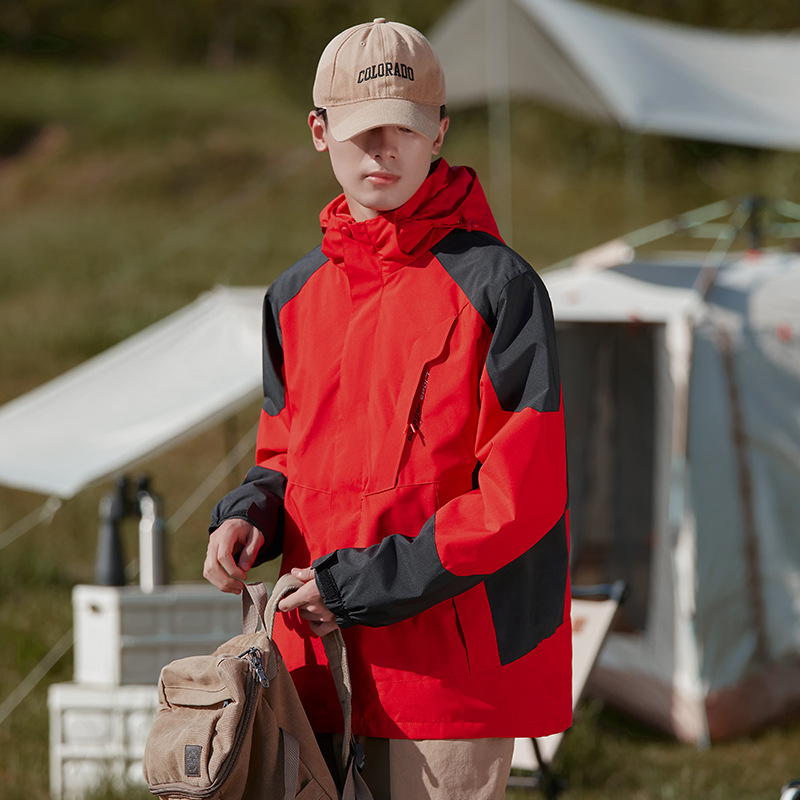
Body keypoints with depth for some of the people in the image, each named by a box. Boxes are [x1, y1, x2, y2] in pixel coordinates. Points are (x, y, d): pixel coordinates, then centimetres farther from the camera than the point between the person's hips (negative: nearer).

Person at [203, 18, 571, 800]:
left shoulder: (496, 286, -8)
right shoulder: (297, 296, 12)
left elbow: (520, 495, -13)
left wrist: (359, 584, -15)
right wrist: (248, 517, -1)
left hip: (448, 667, -6)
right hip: (319, 659, 6)